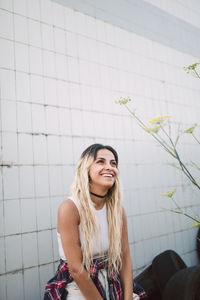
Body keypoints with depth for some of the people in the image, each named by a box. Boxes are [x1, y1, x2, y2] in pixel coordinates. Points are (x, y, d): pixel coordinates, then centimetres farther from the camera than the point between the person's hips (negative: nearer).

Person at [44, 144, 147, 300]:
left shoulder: (118, 210, -4)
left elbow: (125, 258, -1)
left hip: (111, 285, 4)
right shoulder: (69, 208, -20)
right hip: (77, 287, -3)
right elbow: (76, 269, -19)